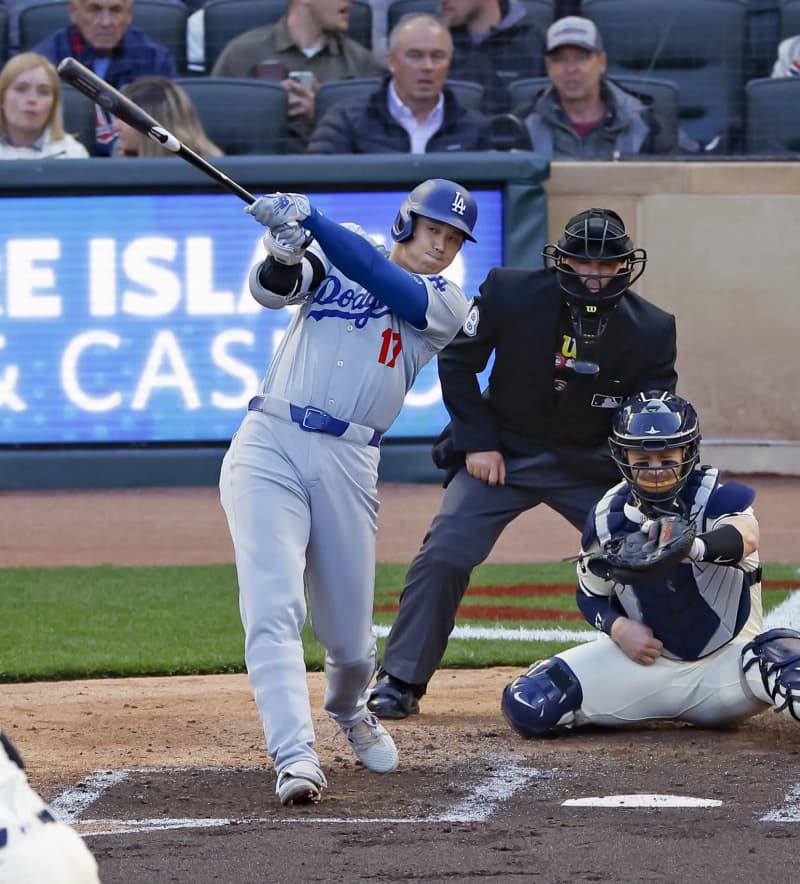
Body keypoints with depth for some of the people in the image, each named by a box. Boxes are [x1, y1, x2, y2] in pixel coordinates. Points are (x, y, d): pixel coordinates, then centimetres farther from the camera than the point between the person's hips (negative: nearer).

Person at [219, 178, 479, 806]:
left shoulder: (446, 304, 8)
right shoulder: (331, 260, 12)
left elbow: (387, 283, -10)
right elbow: (271, 289, -4)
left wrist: (310, 218, -21)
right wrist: (284, 253, -28)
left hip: (347, 465, 1)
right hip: (268, 446, -1)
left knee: (349, 634, 7)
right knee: (272, 607, -18)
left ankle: (349, 710, 41)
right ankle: (295, 757, -25)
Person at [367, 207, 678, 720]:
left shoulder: (651, 330, -14)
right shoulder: (510, 294, -16)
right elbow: (457, 362, -3)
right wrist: (477, 442, -8)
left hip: (592, 466, 1)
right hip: (502, 453, -1)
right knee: (443, 555, -14)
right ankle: (401, 683, -3)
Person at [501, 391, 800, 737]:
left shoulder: (715, 497, -15)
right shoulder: (608, 516, -4)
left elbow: (745, 537, -41)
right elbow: (591, 595, 12)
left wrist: (690, 548, -63)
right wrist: (618, 627, -12)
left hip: (724, 660, -5)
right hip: (646, 661, 5)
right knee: (528, 704, -11)